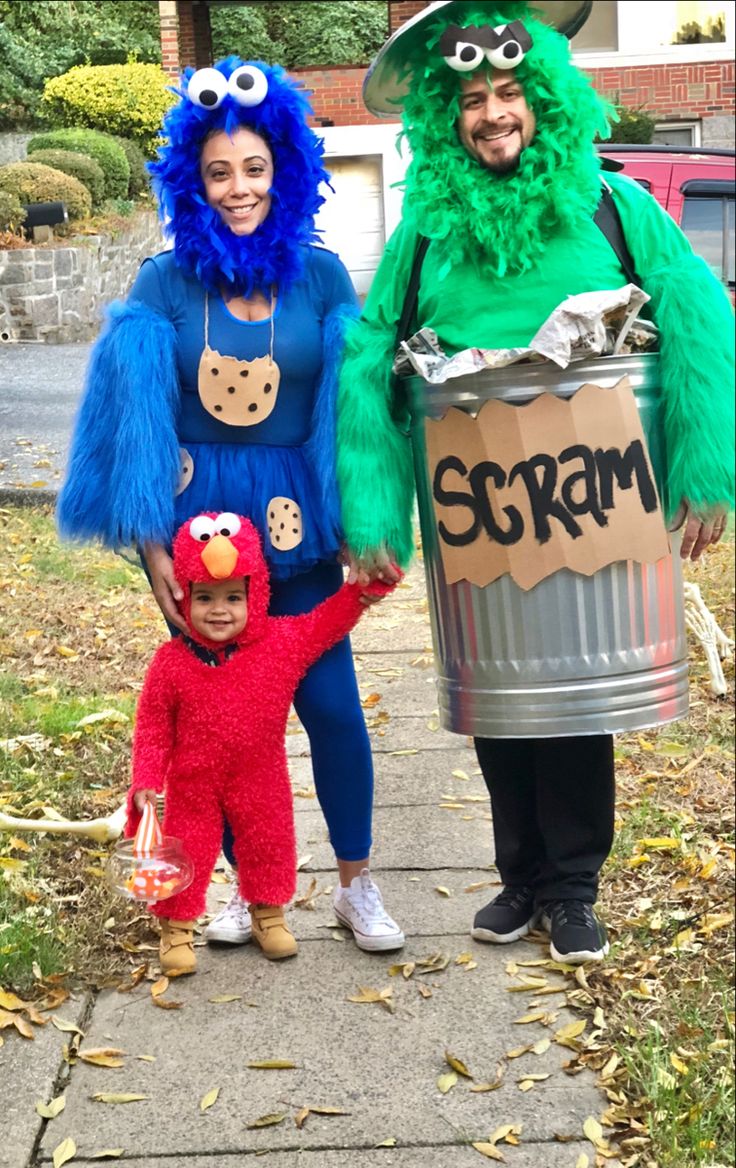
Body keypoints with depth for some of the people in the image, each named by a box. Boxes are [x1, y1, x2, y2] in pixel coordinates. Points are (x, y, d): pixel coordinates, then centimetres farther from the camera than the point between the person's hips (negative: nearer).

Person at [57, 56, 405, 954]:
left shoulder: (320, 275, 1)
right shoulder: (165, 283, -1)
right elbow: (136, 418, -2)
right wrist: (150, 544, -6)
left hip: (296, 521, 0)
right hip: (197, 518, 0)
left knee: (330, 704, 1)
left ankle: (355, 885, 20)